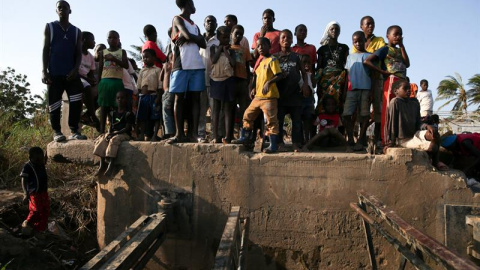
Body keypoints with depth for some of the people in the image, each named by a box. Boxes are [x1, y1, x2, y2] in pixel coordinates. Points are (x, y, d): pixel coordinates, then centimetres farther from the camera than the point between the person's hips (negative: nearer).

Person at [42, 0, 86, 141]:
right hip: (54, 73, -1)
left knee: (76, 102, -11)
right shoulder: (49, 27, 10)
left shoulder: (77, 31, 14)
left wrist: (75, 69, -10)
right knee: (54, 104, 0)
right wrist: (44, 71, -6)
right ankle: (57, 132, 9)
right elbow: (45, 50, 4)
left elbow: (78, 53, 8)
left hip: (71, 73, 1)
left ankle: (74, 131, -5)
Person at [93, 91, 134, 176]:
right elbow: (111, 126, 14)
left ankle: (111, 166, -39)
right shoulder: (112, 113, 16)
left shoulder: (128, 114, -4)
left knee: (114, 140, -36)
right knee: (101, 139, -22)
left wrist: (114, 133, -19)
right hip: (113, 133, 6)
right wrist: (109, 133, -9)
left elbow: (127, 128, -11)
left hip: (124, 134, -6)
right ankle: (102, 165, -23)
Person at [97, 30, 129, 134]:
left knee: (117, 107, -3)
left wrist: (113, 58, -14)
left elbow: (126, 65, -4)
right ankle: (102, 131, -2)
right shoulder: (103, 52, 12)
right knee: (104, 106, -1)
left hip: (117, 82, -1)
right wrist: (98, 82, 4)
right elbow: (100, 68, 11)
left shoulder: (122, 52, 10)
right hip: (105, 81, 1)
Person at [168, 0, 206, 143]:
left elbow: (204, 44, 11)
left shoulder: (195, 25, 23)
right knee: (179, 98, -3)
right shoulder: (177, 19, 7)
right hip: (182, 65, -5)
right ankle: (180, 133, -2)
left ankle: (194, 133, 0)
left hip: (197, 66, 5)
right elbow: (188, 36, -9)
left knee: (195, 98, 0)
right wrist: (197, 38, 9)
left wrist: (189, 38, -3)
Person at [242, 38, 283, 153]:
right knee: (247, 115, 13)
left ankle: (273, 146, -1)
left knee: (271, 120, -6)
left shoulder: (272, 60, -5)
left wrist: (269, 82, -26)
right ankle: (247, 139, 26)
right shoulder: (260, 62, 19)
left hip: (269, 97, -9)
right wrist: (254, 89, 15)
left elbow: (280, 75, -14)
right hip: (258, 96, 9)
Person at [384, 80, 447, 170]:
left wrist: (427, 126, -14)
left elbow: (418, 123, 9)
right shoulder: (395, 102, -17)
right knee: (432, 146, -17)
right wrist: (390, 142, -18)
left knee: (435, 135, -15)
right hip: (403, 139, -7)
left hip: (414, 134, 7)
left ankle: (436, 161, 3)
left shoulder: (415, 103, 6)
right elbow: (391, 123, -18)